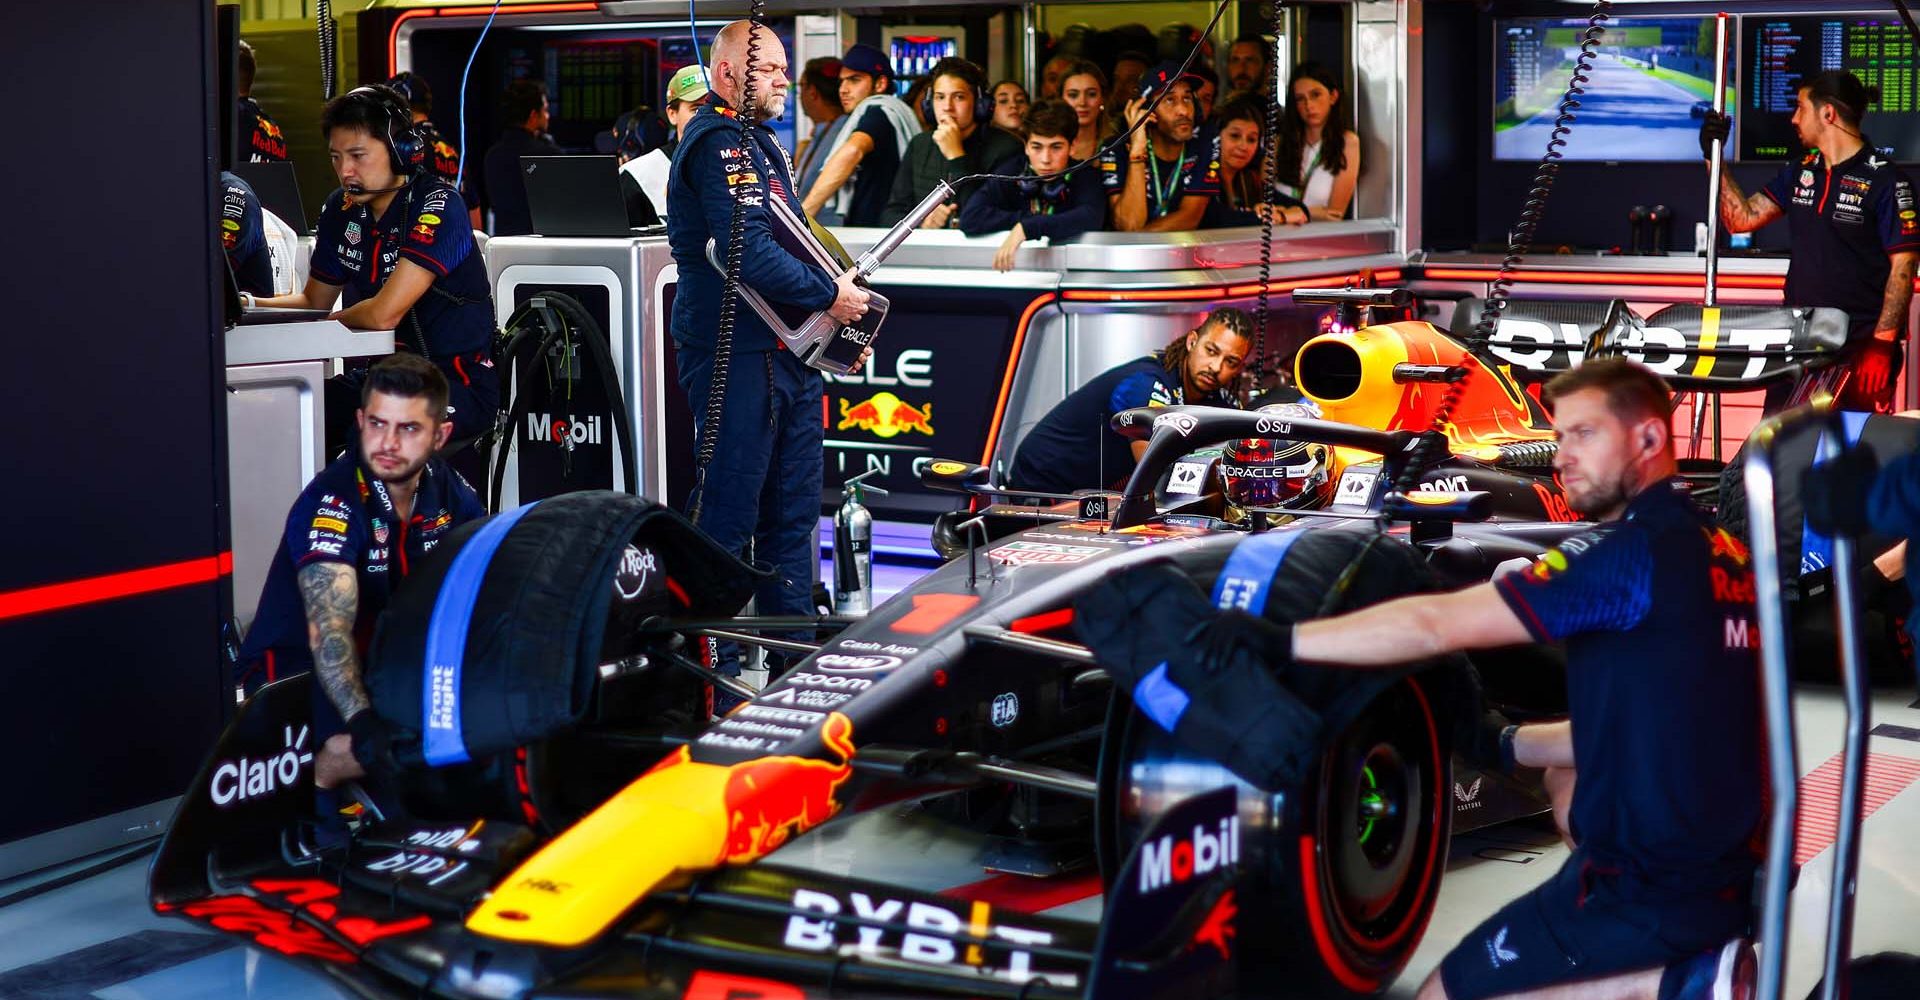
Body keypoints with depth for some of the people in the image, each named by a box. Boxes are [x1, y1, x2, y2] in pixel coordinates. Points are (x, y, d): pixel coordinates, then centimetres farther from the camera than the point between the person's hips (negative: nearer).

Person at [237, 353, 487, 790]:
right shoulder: (329, 503, -24)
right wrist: (363, 720, -50)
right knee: (357, 750, -34)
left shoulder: (452, 496, -3)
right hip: (297, 662, -6)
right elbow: (329, 629, -36)